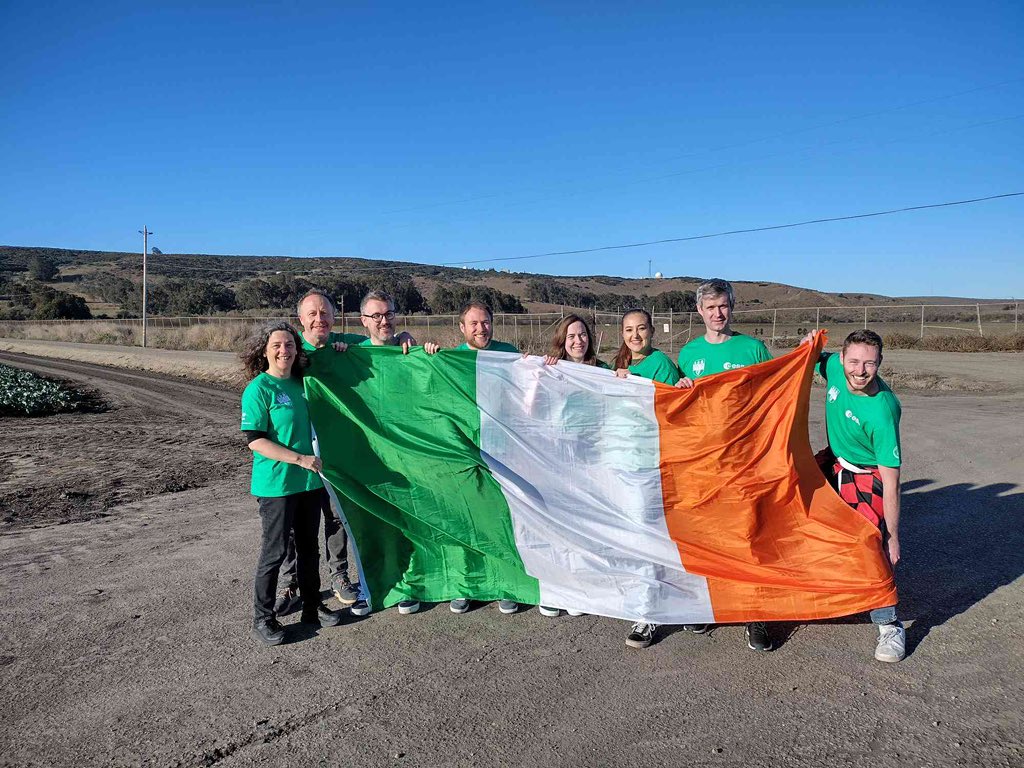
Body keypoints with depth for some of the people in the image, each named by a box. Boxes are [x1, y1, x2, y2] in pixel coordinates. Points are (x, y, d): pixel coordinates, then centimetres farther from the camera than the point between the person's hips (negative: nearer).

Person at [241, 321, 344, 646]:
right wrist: (300, 458, -22)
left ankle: (312, 607, 31)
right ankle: (263, 618, 18)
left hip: (310, 481, 6)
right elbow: (256, 441, -16)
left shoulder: (302, 383, 6)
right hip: (276, 484, -6)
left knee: (308, 546, 16)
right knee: (275, 551, 2)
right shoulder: (258, 389, -12)